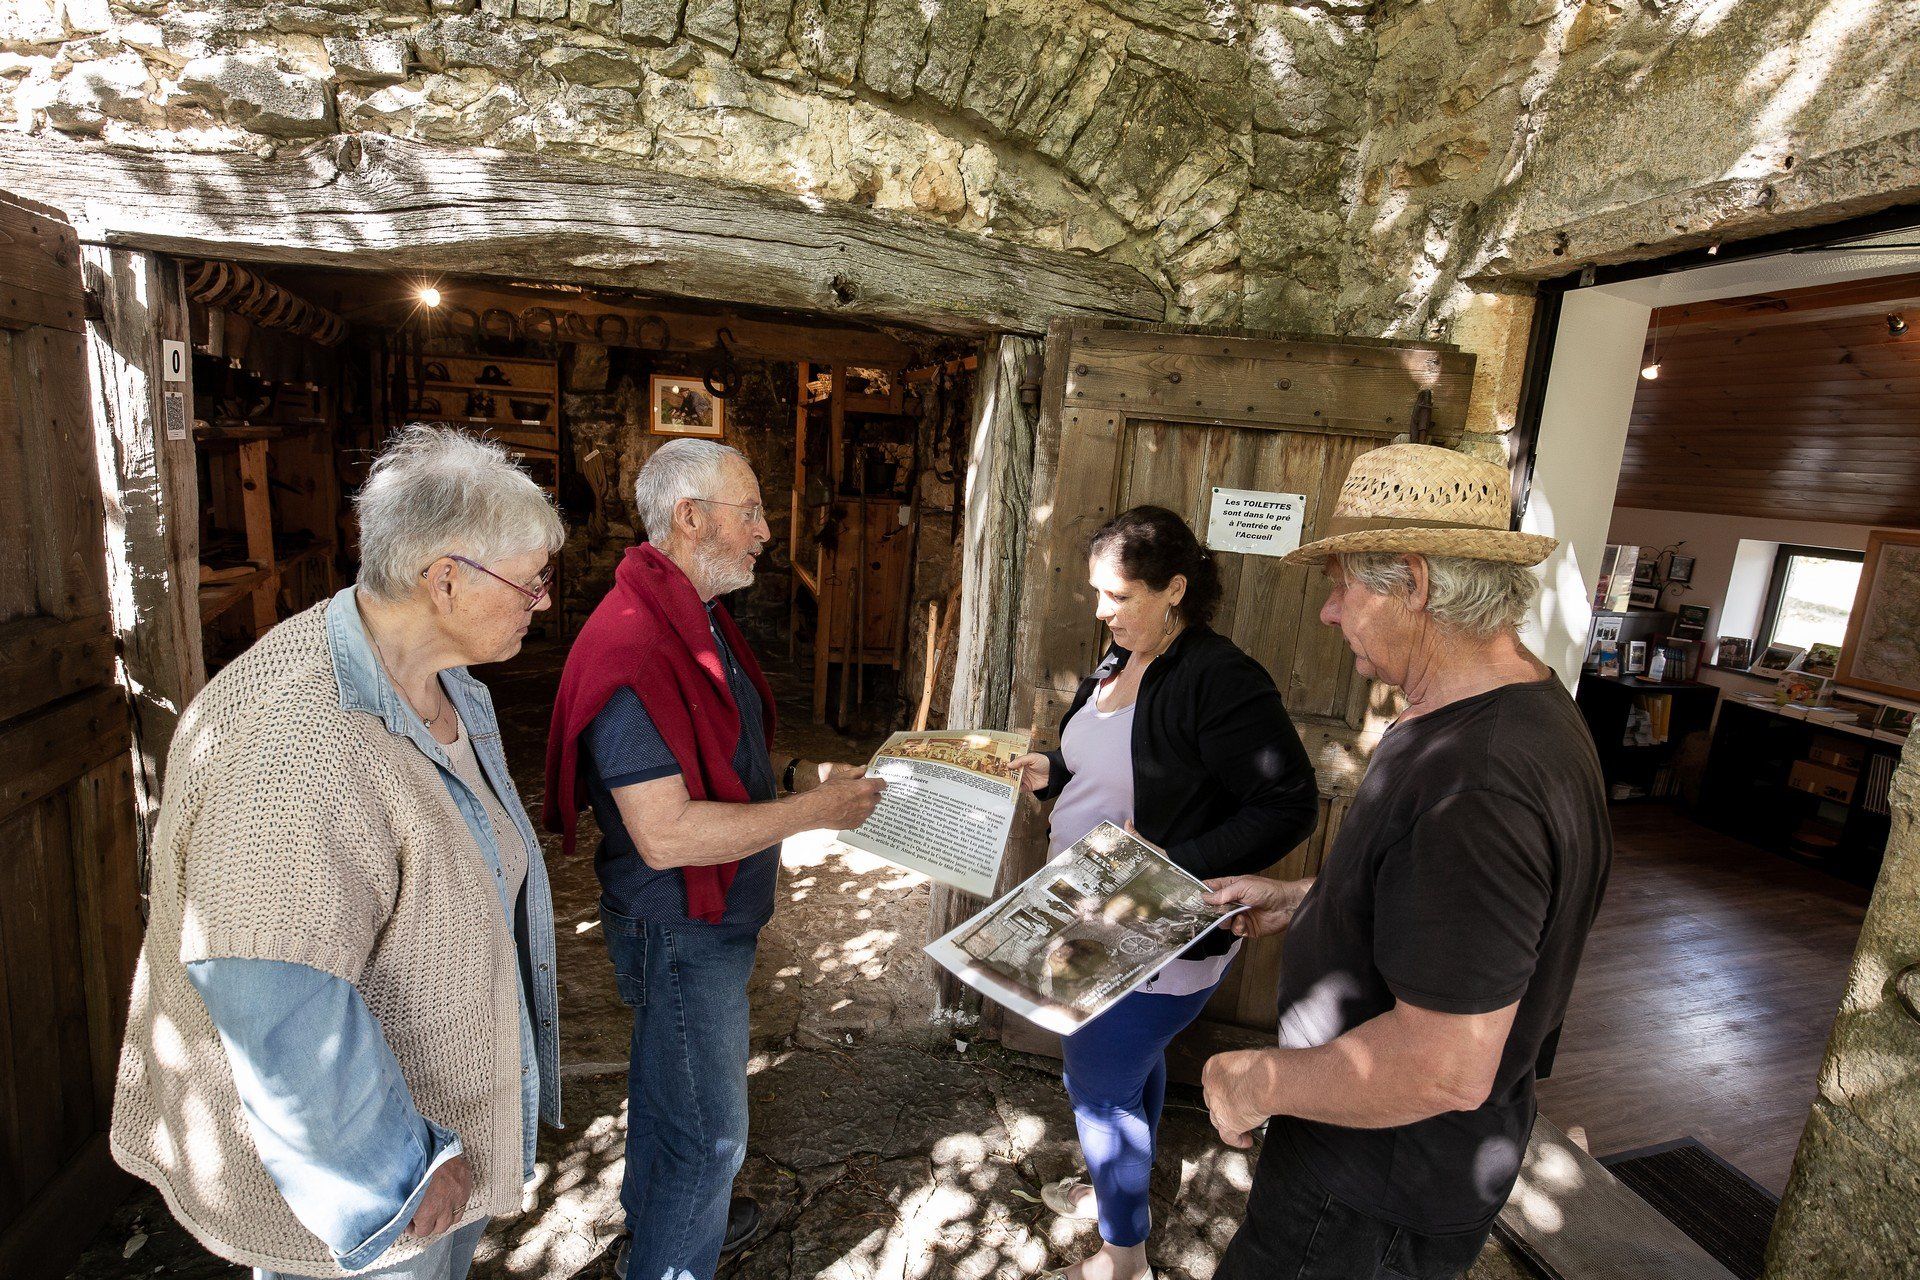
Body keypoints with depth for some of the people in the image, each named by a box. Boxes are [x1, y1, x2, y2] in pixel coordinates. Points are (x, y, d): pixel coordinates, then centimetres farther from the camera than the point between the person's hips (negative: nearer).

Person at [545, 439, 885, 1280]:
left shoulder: (693, 619, 5)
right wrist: (813, 811, -25)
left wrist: (796, 773, 1)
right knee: (709, 1132, 7)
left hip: (707, 918, 10)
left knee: (667, 1079, 30)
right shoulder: (633, 646, -29)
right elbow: (666, 833, -32)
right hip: (681, 932, -10)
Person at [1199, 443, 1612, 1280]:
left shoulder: (1479, 785, -34)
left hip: (1378, 1198, -9)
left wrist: (1257, 1085, -20)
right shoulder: (1518, 706, 2)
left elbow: (1443, 1068, -33)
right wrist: (1299, 901, 11)